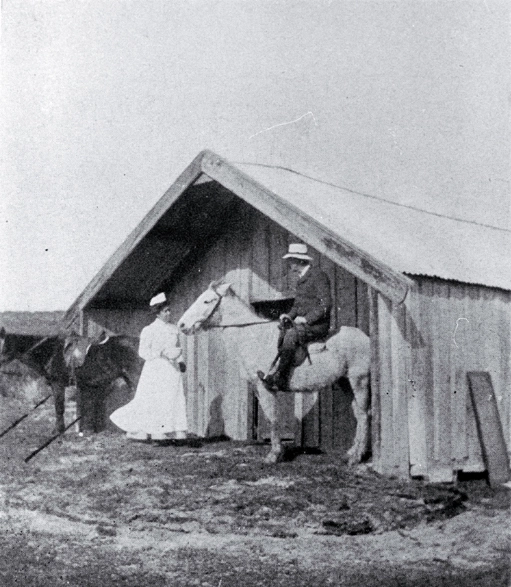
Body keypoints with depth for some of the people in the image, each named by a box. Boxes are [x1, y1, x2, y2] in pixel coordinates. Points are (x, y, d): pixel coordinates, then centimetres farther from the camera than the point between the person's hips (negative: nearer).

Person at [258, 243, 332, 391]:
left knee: (291, 335, -28)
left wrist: (306, 319, -21)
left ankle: (279, 379, -26)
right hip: (303, 322, 10)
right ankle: (274, 366, -7)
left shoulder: (318, 275, -11)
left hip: (318, 324, -10)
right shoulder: (302, 278, 17)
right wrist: (289, 315, 4)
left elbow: (326, 304, -17)